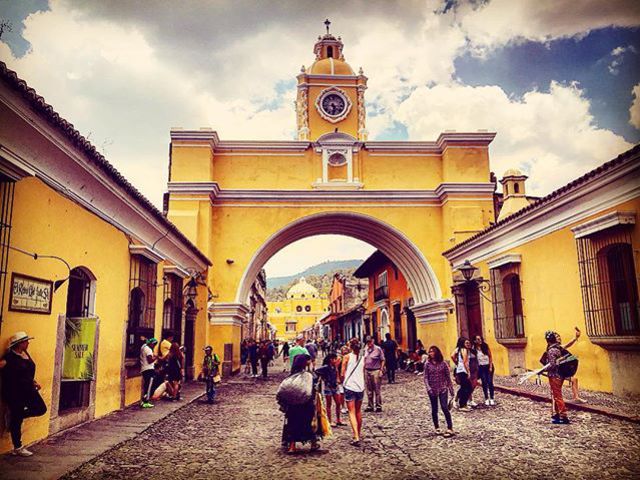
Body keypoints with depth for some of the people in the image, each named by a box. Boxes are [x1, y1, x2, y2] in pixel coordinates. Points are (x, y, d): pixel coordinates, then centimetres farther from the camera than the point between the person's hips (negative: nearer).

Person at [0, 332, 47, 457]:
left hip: (28, 389, 8)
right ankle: (18, 448, 14)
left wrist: (34, 382, 14)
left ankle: (15, 415, 23)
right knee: (16, 419, 3)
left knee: (41, 409, 6)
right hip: (14, 392, -8)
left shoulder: (25, 353, 8)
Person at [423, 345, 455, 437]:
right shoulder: (427, 364, -3)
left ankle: (450, 429, -4)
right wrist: (428, 388, -15)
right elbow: (426, 377, -3)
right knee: (434, 410, 9)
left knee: (445, 408, -10)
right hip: (432, 390, 1)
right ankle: (437, 428, 24)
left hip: (443, 389, -1)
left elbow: (448, 376, 1)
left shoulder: (443, 363, -4)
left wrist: (451, 388, 1)